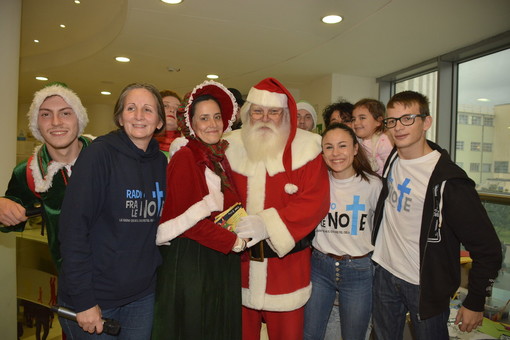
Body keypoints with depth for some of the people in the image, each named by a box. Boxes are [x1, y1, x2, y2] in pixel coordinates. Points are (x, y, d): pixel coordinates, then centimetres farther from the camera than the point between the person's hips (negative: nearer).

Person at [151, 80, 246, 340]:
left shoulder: (222, 159, 10)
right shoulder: (184, 158, -12)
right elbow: (186, 218, -18)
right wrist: (234, 242, -15)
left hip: (223, 261, 7)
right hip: (191, 259, -7)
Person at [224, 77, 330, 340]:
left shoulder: (305, 148, -7)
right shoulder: (231, 146, 3)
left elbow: (315, 201, -15)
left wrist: (269, 224, -23)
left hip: (287, 260, -2)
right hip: (239, 261, 3)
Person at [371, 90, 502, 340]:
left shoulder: (448, 181, -22)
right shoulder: (389, 158, -4)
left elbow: (487, 248, -15)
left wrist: (475, 303, -8)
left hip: (426, 286, -5)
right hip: (384, 273, 6)